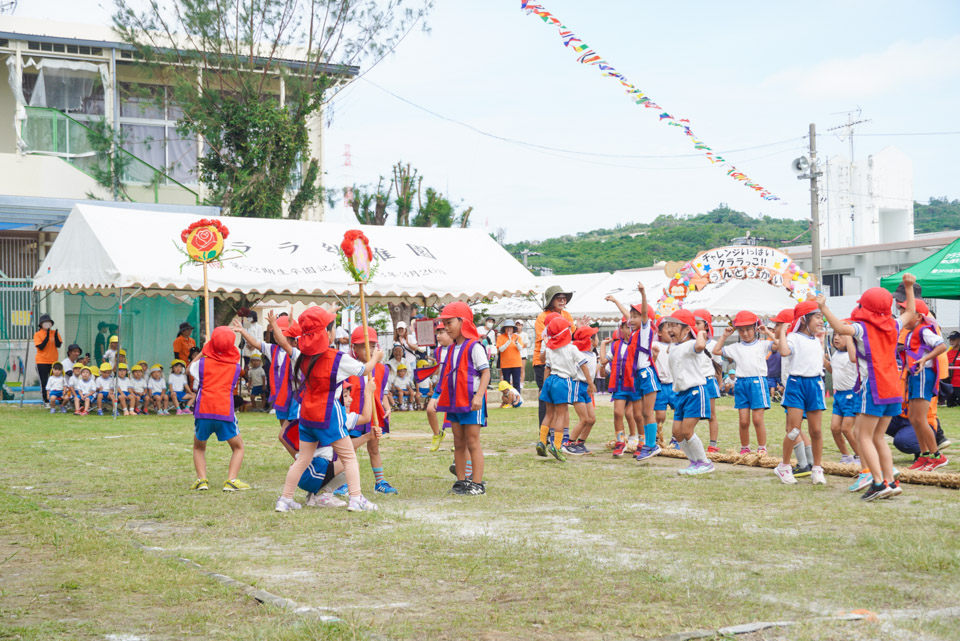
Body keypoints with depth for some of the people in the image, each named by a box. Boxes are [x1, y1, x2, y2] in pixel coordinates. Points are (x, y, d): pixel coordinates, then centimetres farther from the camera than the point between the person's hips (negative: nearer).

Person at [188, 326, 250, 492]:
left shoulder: (202, 363, 8)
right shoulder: (235, 367, 9)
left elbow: (190, 368, 28)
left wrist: (202, 352, 37)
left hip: (203, 411, 1)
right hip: (225, 412, -1)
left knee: (199, 447, 23)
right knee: (238, 447, 16)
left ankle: (201, 479, 3)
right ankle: (231, 480, -4)